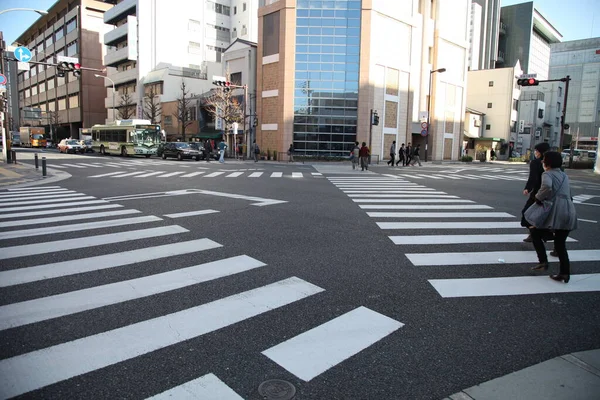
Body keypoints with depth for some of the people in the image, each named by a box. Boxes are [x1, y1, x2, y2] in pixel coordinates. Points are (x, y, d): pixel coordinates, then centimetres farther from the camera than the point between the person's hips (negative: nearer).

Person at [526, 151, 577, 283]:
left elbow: (547, 186, -25)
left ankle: (543, 262, 5)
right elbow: (568, 194, 25)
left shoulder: (547, 174, -2)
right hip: (570, 212, 7)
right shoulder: (565, 176, 23)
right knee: (560, 244, 14)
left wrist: (538, 198, -11)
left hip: (556, 211, -7)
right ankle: (565, 273, 13)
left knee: (536, 234, 13)